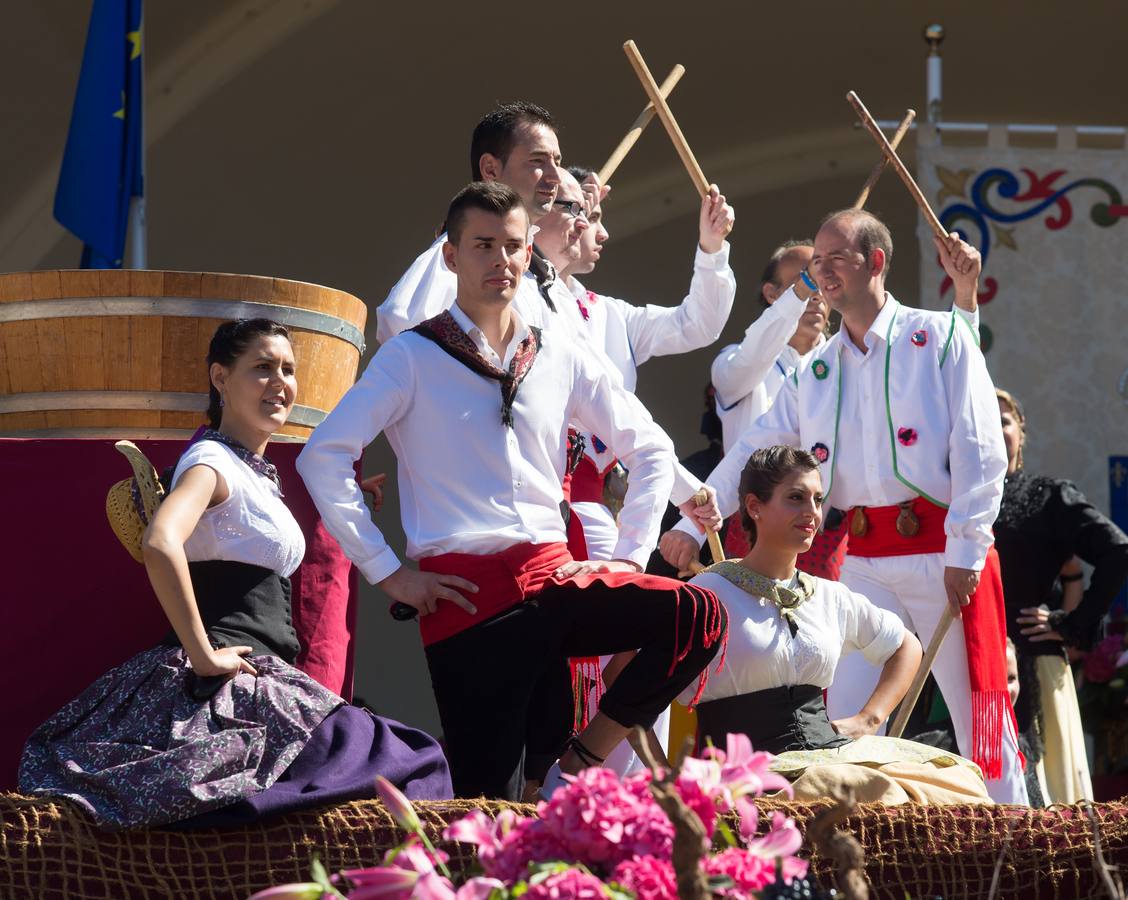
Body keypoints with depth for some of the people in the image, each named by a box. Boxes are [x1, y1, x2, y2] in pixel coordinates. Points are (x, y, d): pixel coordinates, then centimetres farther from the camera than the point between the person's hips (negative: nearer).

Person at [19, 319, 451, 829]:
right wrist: (203, 655, -26)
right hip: (227, 688, -10)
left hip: (261, 680, 10)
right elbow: (160, 545, -29)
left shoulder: (257, 473, 21)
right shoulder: (211, 461, -10)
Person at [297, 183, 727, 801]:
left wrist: (630, 554, 10)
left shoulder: (561, 360, 15)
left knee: (698, 617, -20)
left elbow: (649, 449, 23)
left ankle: (584, 756, -6)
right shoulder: (413, 357, 4)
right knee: (490, 801, -10)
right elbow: (323, 457, -5)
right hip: (464, 588, -4)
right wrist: (385, 571, -7)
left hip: (553, 576, 4)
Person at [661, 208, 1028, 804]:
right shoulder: (816, 370, 16)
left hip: (944, 552, -5)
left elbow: (980, 450, -6)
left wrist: (966, 551, -14)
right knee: (843, 718, -2)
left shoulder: (941, 336, 1)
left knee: (980, 714, -2)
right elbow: (753, 450, 18)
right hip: (864, 563, 5)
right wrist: (693, 524, 7)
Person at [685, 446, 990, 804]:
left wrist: (869, 718, 18)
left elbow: (906, 647, 33)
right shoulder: (712, 593, 0)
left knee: (959, 780, -16)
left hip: (833, 750, 7)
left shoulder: (830, 597, 18)